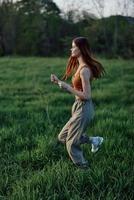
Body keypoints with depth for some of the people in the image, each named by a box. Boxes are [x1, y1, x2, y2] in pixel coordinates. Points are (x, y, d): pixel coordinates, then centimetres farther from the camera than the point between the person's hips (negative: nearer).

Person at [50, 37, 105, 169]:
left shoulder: (84, 70, -21)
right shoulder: (80, 66, 9)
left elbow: (86, 95, -23)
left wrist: (67, 87, -19)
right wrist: (58, 82, 7)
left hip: (84, 108, -10)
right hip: (79, 107, 10)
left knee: (72, 143, 4)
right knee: (63, 137, 17)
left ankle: (83, 167, 20)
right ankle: (94, 140, 21)